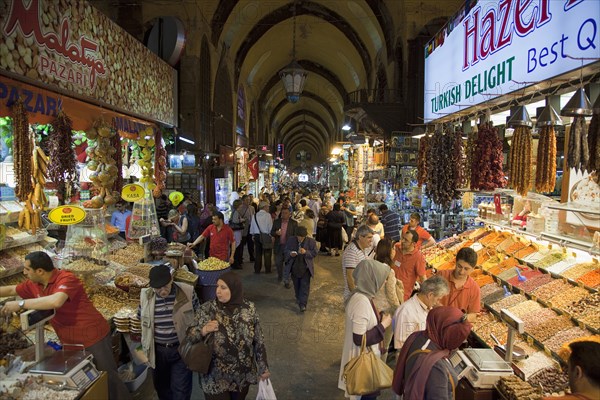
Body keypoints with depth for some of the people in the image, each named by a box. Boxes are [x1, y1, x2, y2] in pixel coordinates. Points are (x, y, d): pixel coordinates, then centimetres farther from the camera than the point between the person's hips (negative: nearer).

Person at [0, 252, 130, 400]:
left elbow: (56, 301, -41)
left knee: (108, 378, 1)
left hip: (93, 337, -8)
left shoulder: (66, 278, -24)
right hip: (70, 342, 9)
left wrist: (20, 304, -31)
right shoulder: (34, 285, 3)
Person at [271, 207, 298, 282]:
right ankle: (280, 276, 34)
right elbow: (271, 232, 5)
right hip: (278, 246, 2)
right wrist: (276, 233, -18)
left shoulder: (294, 223, -4)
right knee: (278, 263, 10)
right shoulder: (276, 222, 3)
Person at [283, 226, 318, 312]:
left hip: (306, 267, -3)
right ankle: (298, 298, 41)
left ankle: (303, 304, 0)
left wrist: (306, 252, -26)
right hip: (294, 267, 3)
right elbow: (286, 250, 3)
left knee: (305, 286, -3)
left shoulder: (311, 241, -10)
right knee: (296, 285, 18)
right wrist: (290, 253, -19)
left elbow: (314, 253, -9)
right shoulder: (290, 240, -4)